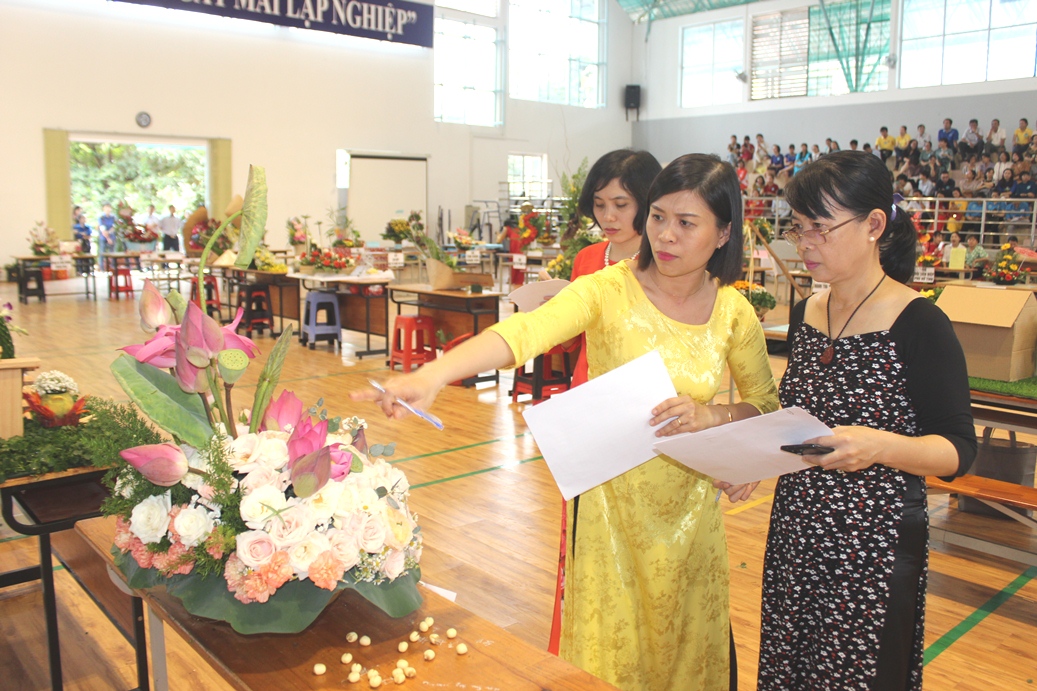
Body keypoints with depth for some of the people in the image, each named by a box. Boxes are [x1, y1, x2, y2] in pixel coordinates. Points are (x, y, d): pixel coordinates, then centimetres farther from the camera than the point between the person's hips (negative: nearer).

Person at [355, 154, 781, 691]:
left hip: (691, 507, 3)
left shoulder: (734, 314, -4)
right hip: (611, 504, -2)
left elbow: (766, 404, 8)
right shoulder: (608, 290, -14)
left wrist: (711, 415, -14)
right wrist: (432, 374, -48)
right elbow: (525, 331, -32)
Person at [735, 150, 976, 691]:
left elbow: (959, 450, -15)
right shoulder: (804, 313, 5)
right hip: (795, 534, 6)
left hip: (874, 550, -6)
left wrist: (880, 446, -33)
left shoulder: (919, 325, -14)